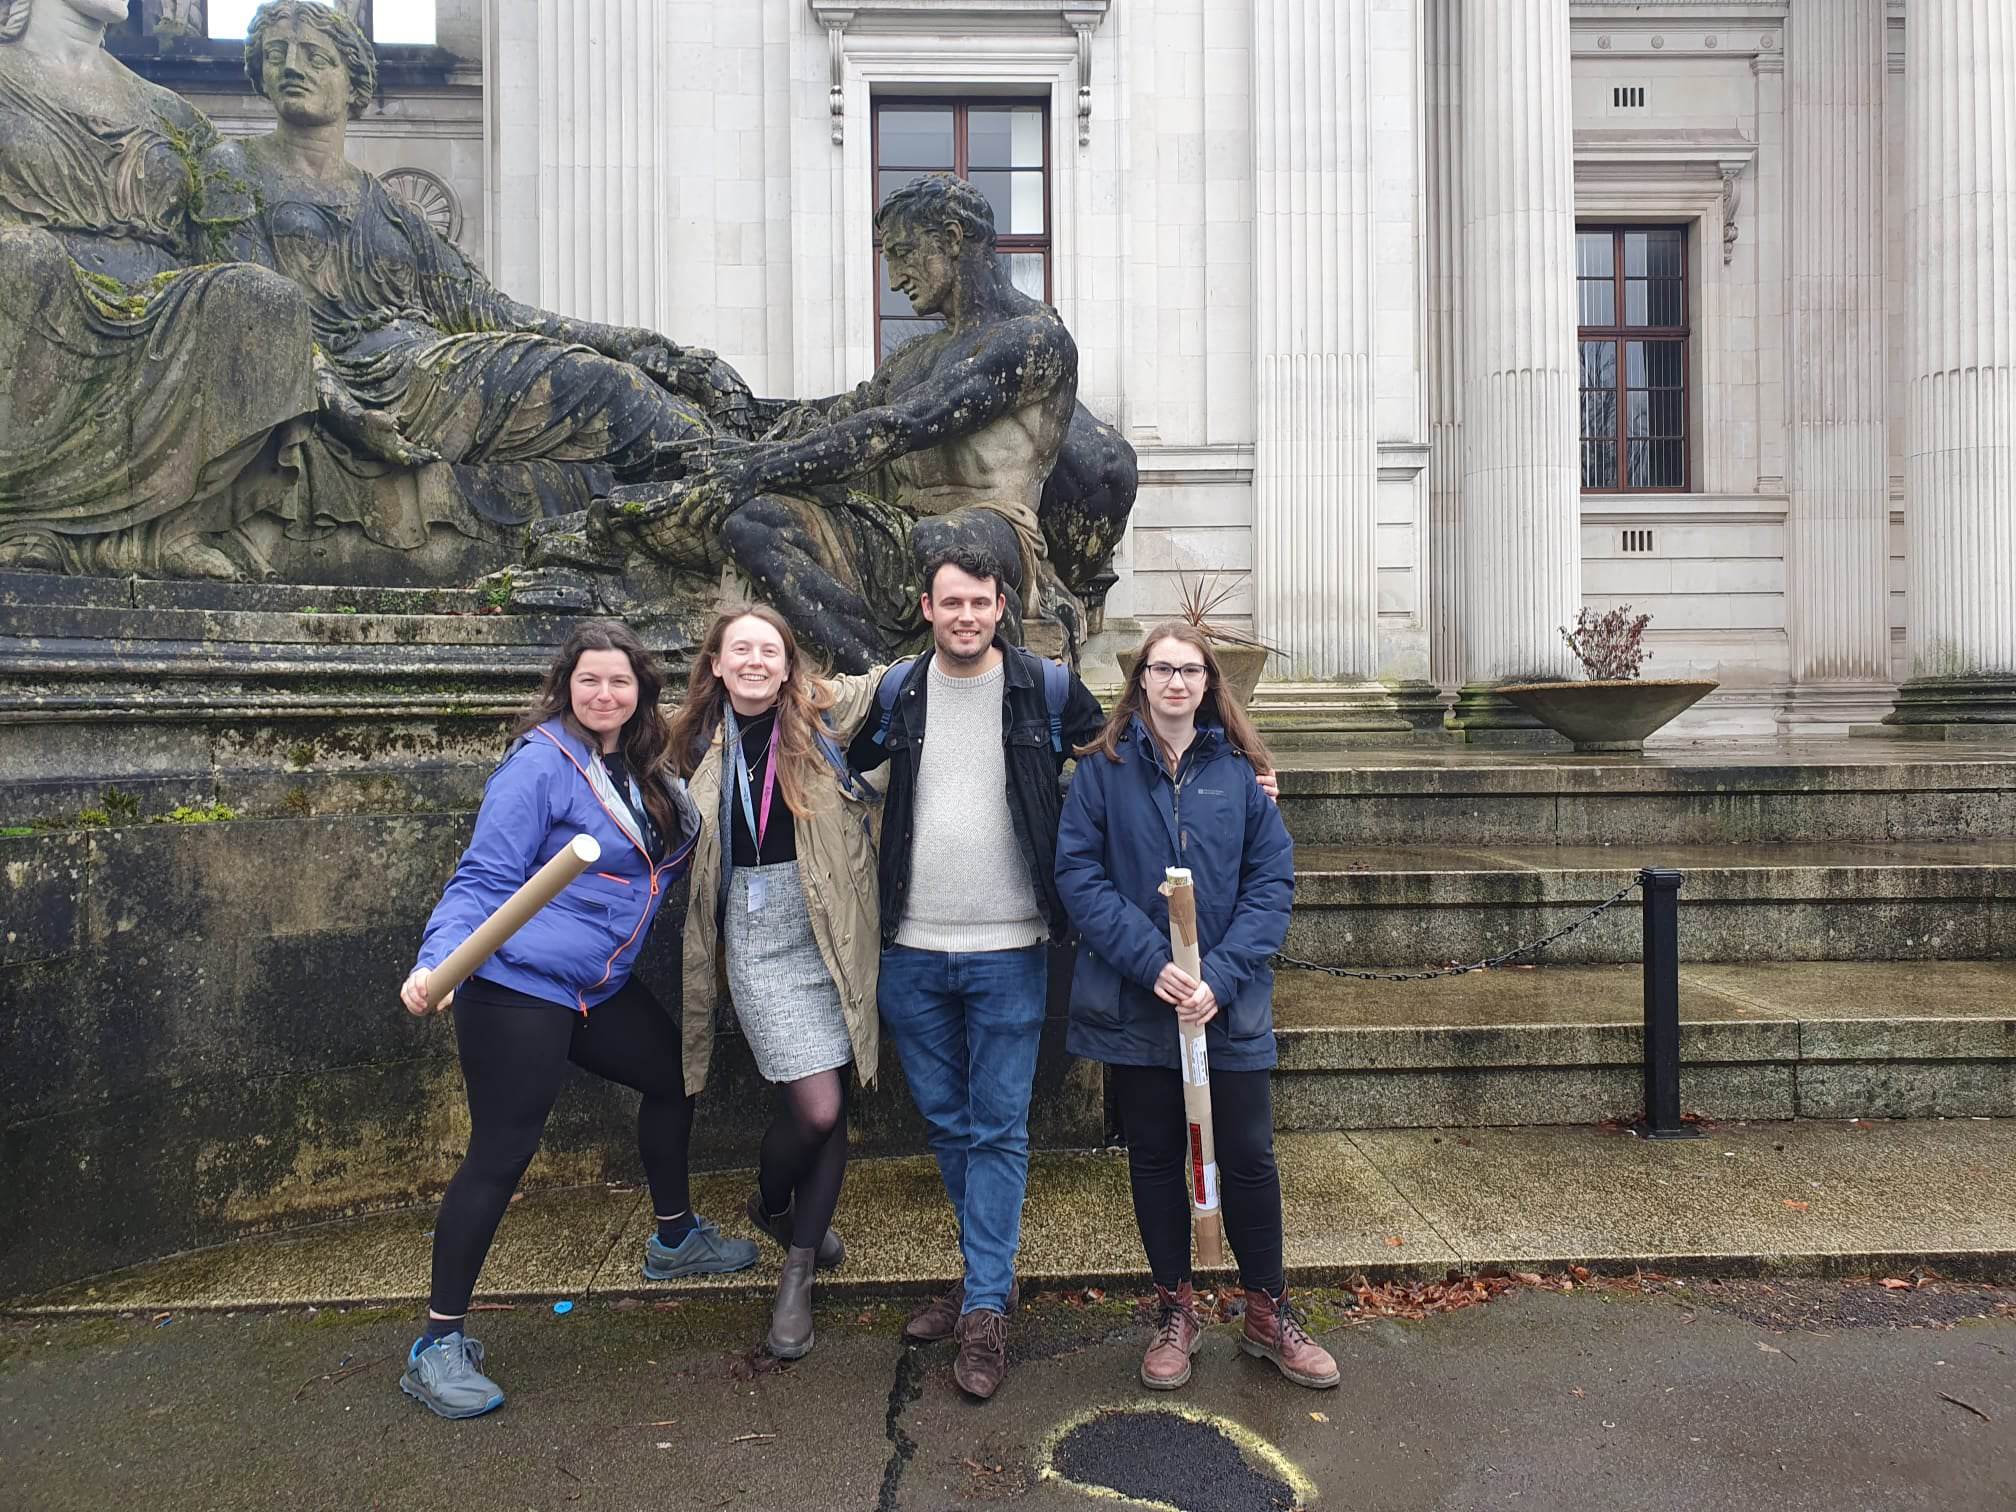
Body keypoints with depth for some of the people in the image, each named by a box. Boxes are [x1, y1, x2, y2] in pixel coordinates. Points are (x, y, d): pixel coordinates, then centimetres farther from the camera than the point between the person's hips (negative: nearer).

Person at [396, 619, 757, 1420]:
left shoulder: (640, 771, 8)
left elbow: (666, 867, 20)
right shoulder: (540, 762, -15)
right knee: (502, 1152, -4)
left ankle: (673, 1238, 43)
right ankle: (439, 1345, 13)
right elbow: (483, 878, -18)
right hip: (518, 986, -8)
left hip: (599, 988, 9)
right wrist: (436, 960, -28)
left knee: (672, 1075, 20)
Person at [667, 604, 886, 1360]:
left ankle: (797, 1275, 27)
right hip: (759, 937, 0)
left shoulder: (828, 712, -2)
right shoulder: (703, 744, 6)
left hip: (832, 932, 0)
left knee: (829, 1106, 7)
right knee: (816, 1108, -8)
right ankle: (770, 1204, 27)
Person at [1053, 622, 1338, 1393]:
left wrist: (1221, 976, -15)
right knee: (1155, 1158, 13)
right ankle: (1174, 1311, 33)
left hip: (1231, 1005, 1)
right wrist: (1150, 962, -18)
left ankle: (1268, 1314, 31)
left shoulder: (1240, 771, 1)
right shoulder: (1103, 768, -2)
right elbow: (1077, 873, -8)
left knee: (1249, 1158, 9)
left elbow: (1272, 880, -3)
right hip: (1135, 1004, 0)